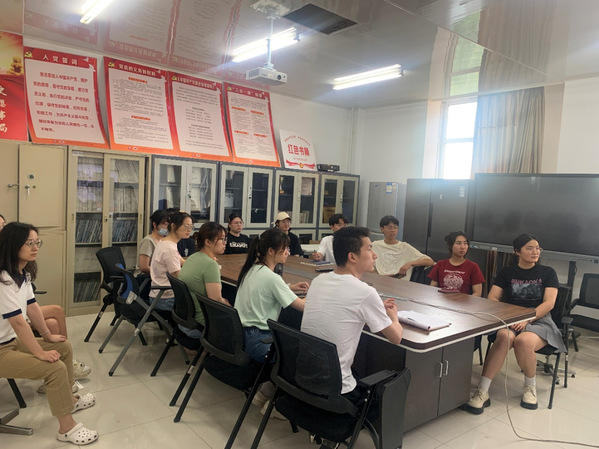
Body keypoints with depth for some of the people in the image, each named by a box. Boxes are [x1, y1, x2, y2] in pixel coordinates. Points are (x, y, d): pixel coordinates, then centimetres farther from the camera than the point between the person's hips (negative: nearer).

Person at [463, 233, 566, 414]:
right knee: (504, 337, -36)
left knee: (523, 341, -36)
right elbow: (492, 298, 5)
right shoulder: (506, 272, 13)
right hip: (510, 321, 1)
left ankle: (530, 387, -7)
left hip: (539, 321, -1)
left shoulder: (548, 273, 11)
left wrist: (527, 319, -17)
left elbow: (549, 303, -1)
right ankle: (482, 392, -34)